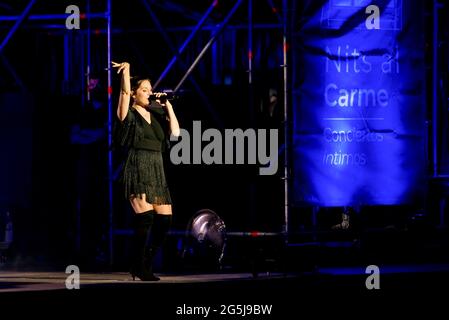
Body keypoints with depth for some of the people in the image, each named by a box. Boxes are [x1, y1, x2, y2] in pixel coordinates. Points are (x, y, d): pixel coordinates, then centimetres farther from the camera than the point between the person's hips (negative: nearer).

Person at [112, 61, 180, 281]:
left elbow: (175, 132, 3)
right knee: (145, 216, -19)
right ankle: (138, 267, -9)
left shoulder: (156, 114, 15)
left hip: (156, 172, 6)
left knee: (164, 219, 1)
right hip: (137, 171, -6)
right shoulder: (129, 115, 1)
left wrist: (167, 105, 4)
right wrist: (126, 71, -24)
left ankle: (145, 264, 14)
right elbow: (125, 93, -16)